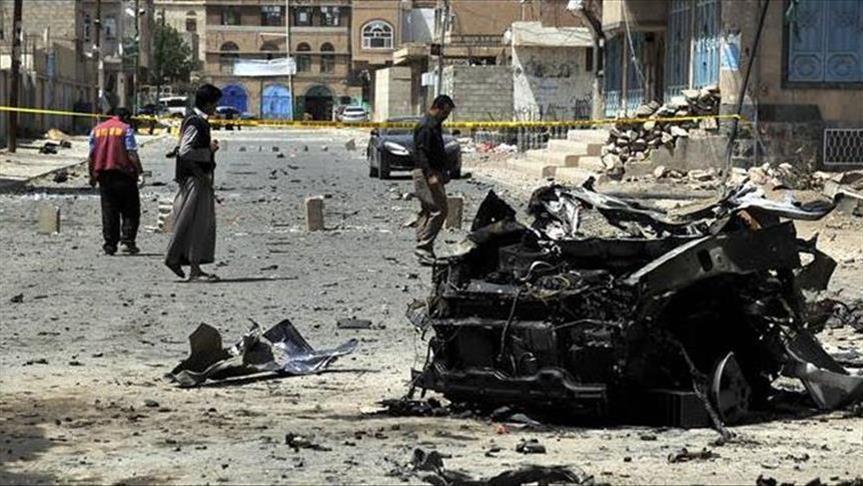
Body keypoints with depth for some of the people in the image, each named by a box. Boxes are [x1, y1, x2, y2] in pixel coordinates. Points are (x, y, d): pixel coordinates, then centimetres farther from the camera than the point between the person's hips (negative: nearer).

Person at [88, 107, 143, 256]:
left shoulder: (97, 129, 12)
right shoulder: (126, 129, -3)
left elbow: (91, 156, 10)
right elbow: (132, 154, -11)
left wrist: (92, 175, 16)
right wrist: (139, 171, -7)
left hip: (103, 175, 4)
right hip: (123, 175, -4)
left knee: (108, 211, 8)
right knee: (130, 210, 4)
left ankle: (110, 245, 6)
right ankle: (127, 241, -8)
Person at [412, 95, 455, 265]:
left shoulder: (434, 125, 19)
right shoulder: (425, 126, -14)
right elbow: (421, 152, -21)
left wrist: (442, 173, 26)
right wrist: (430, 175, -27)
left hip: (434, 173, 11)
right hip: (426, 174, -11)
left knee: (427, 211, 10)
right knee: (439, 210, -14)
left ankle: (424, 251, 13)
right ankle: (424, 247, -14)